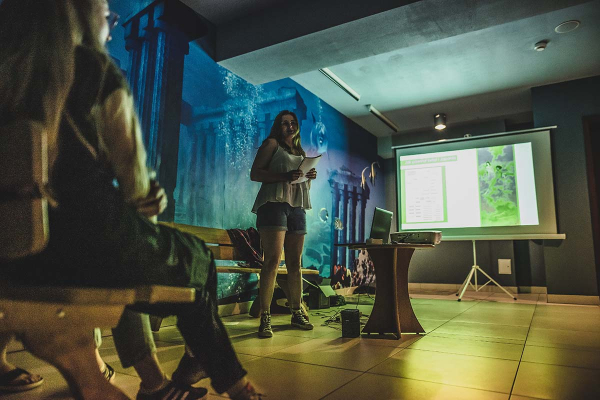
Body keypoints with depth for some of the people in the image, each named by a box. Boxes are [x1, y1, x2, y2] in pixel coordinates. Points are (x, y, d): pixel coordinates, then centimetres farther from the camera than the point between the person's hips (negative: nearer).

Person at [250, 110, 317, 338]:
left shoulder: (302, 152, 25)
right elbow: (255, 173, -4)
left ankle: (297, 313, 14)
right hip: (274, 203, -6)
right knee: (273, 260, -15)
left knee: (295, 264, 6)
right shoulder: (271, 144, 8)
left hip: (298, 208, 6)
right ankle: (265, 318, -13)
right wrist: (285, 176, -16)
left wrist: (310, 178, 5)